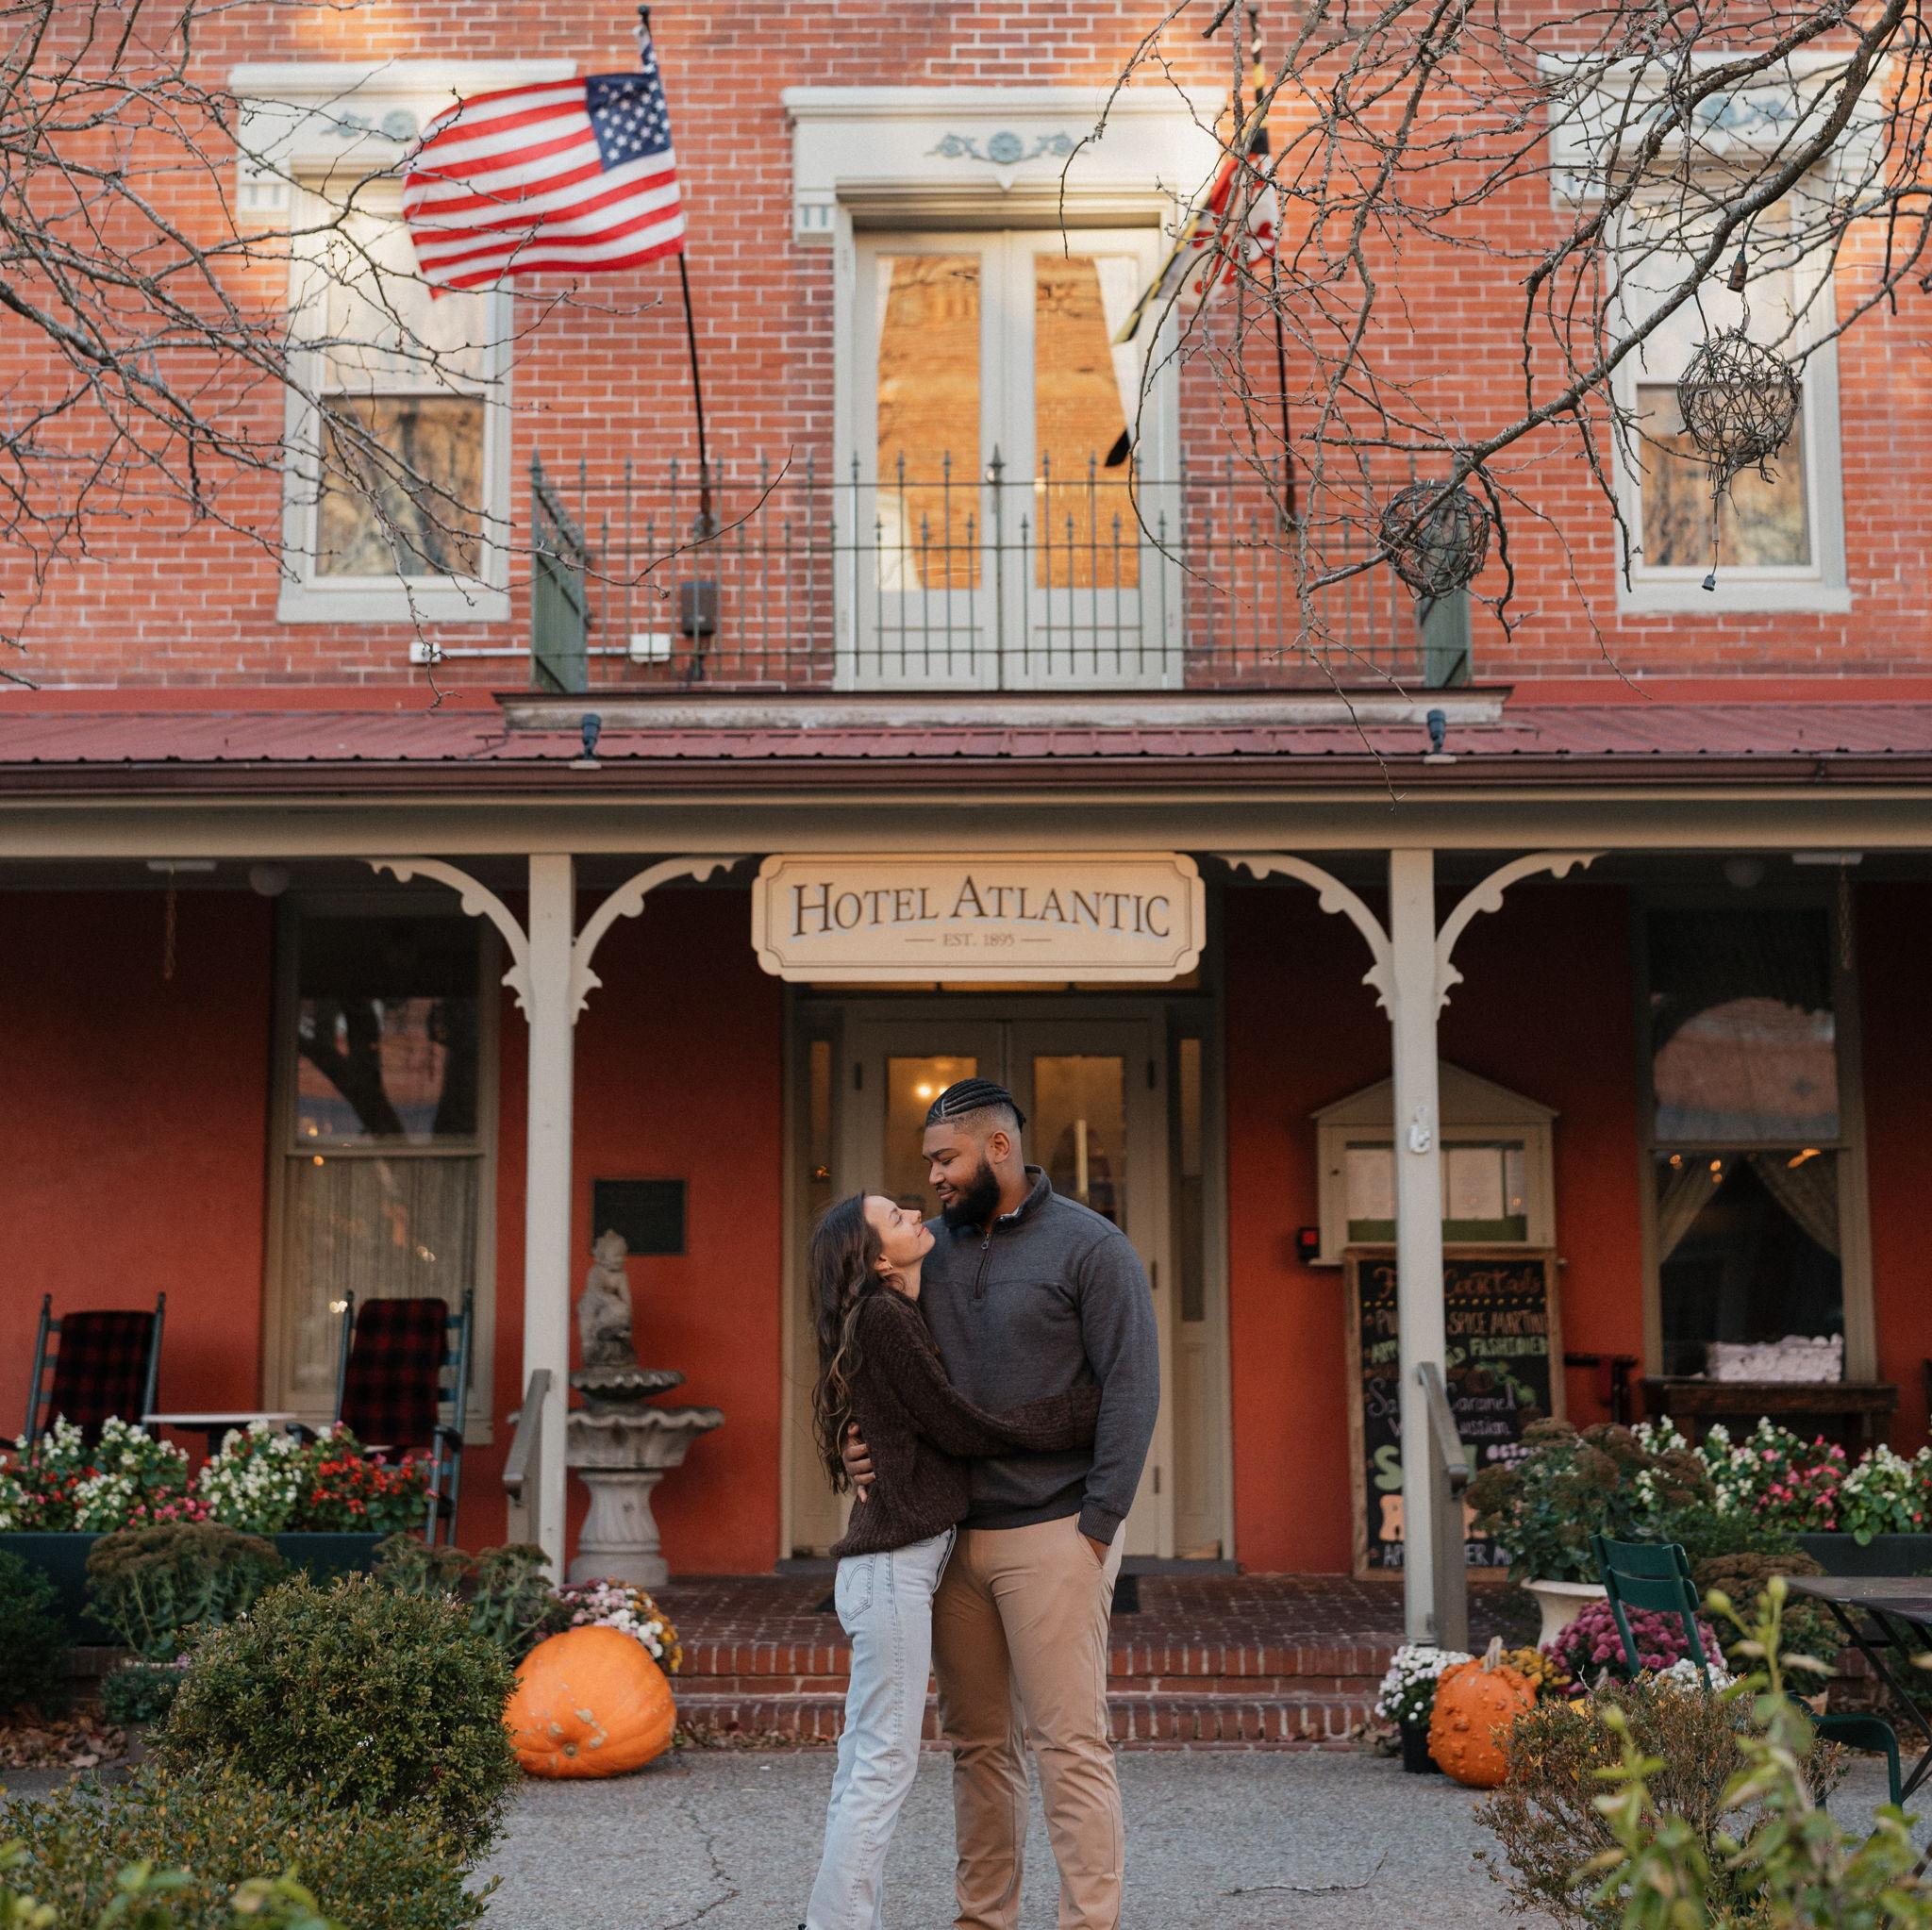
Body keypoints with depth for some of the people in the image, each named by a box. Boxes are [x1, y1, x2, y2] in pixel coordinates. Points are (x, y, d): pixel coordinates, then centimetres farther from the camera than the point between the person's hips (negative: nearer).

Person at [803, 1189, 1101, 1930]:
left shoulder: (897, 1315, 14)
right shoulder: (883, 1319, -14)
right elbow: (961, 1429, -12)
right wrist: (1088, 1407, -7)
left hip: (888, 1564, 10)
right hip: (895, 1566, -10)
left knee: (866, 1759, 13)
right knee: (884, 1764, -4)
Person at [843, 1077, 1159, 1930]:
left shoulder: (1091, 1247, -5)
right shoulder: (930, 1248, 11)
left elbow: (1132, 1389, -8)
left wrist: (1096, 1525, -12)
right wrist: (869, 1443, -5)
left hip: (1051, 1536, -5)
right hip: (952, 1534, 5)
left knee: (1070, 1744, -4)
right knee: (975, 1742, 11)